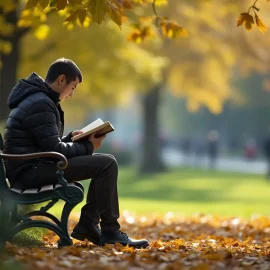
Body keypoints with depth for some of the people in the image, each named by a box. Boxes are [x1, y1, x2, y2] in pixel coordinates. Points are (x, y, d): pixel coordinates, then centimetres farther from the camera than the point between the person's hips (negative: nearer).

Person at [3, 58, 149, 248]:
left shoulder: (37, 99, 18)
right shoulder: (41, 104, -16)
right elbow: (54, 149, -19)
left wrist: (71, 137, 10)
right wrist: (88, 147, -6)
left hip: (32, 167, 11)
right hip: (31, 170, -11)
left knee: (103, 162, 16)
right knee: (107, 164, -17)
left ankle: (88, 224, 10)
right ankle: (110, 232, -11)